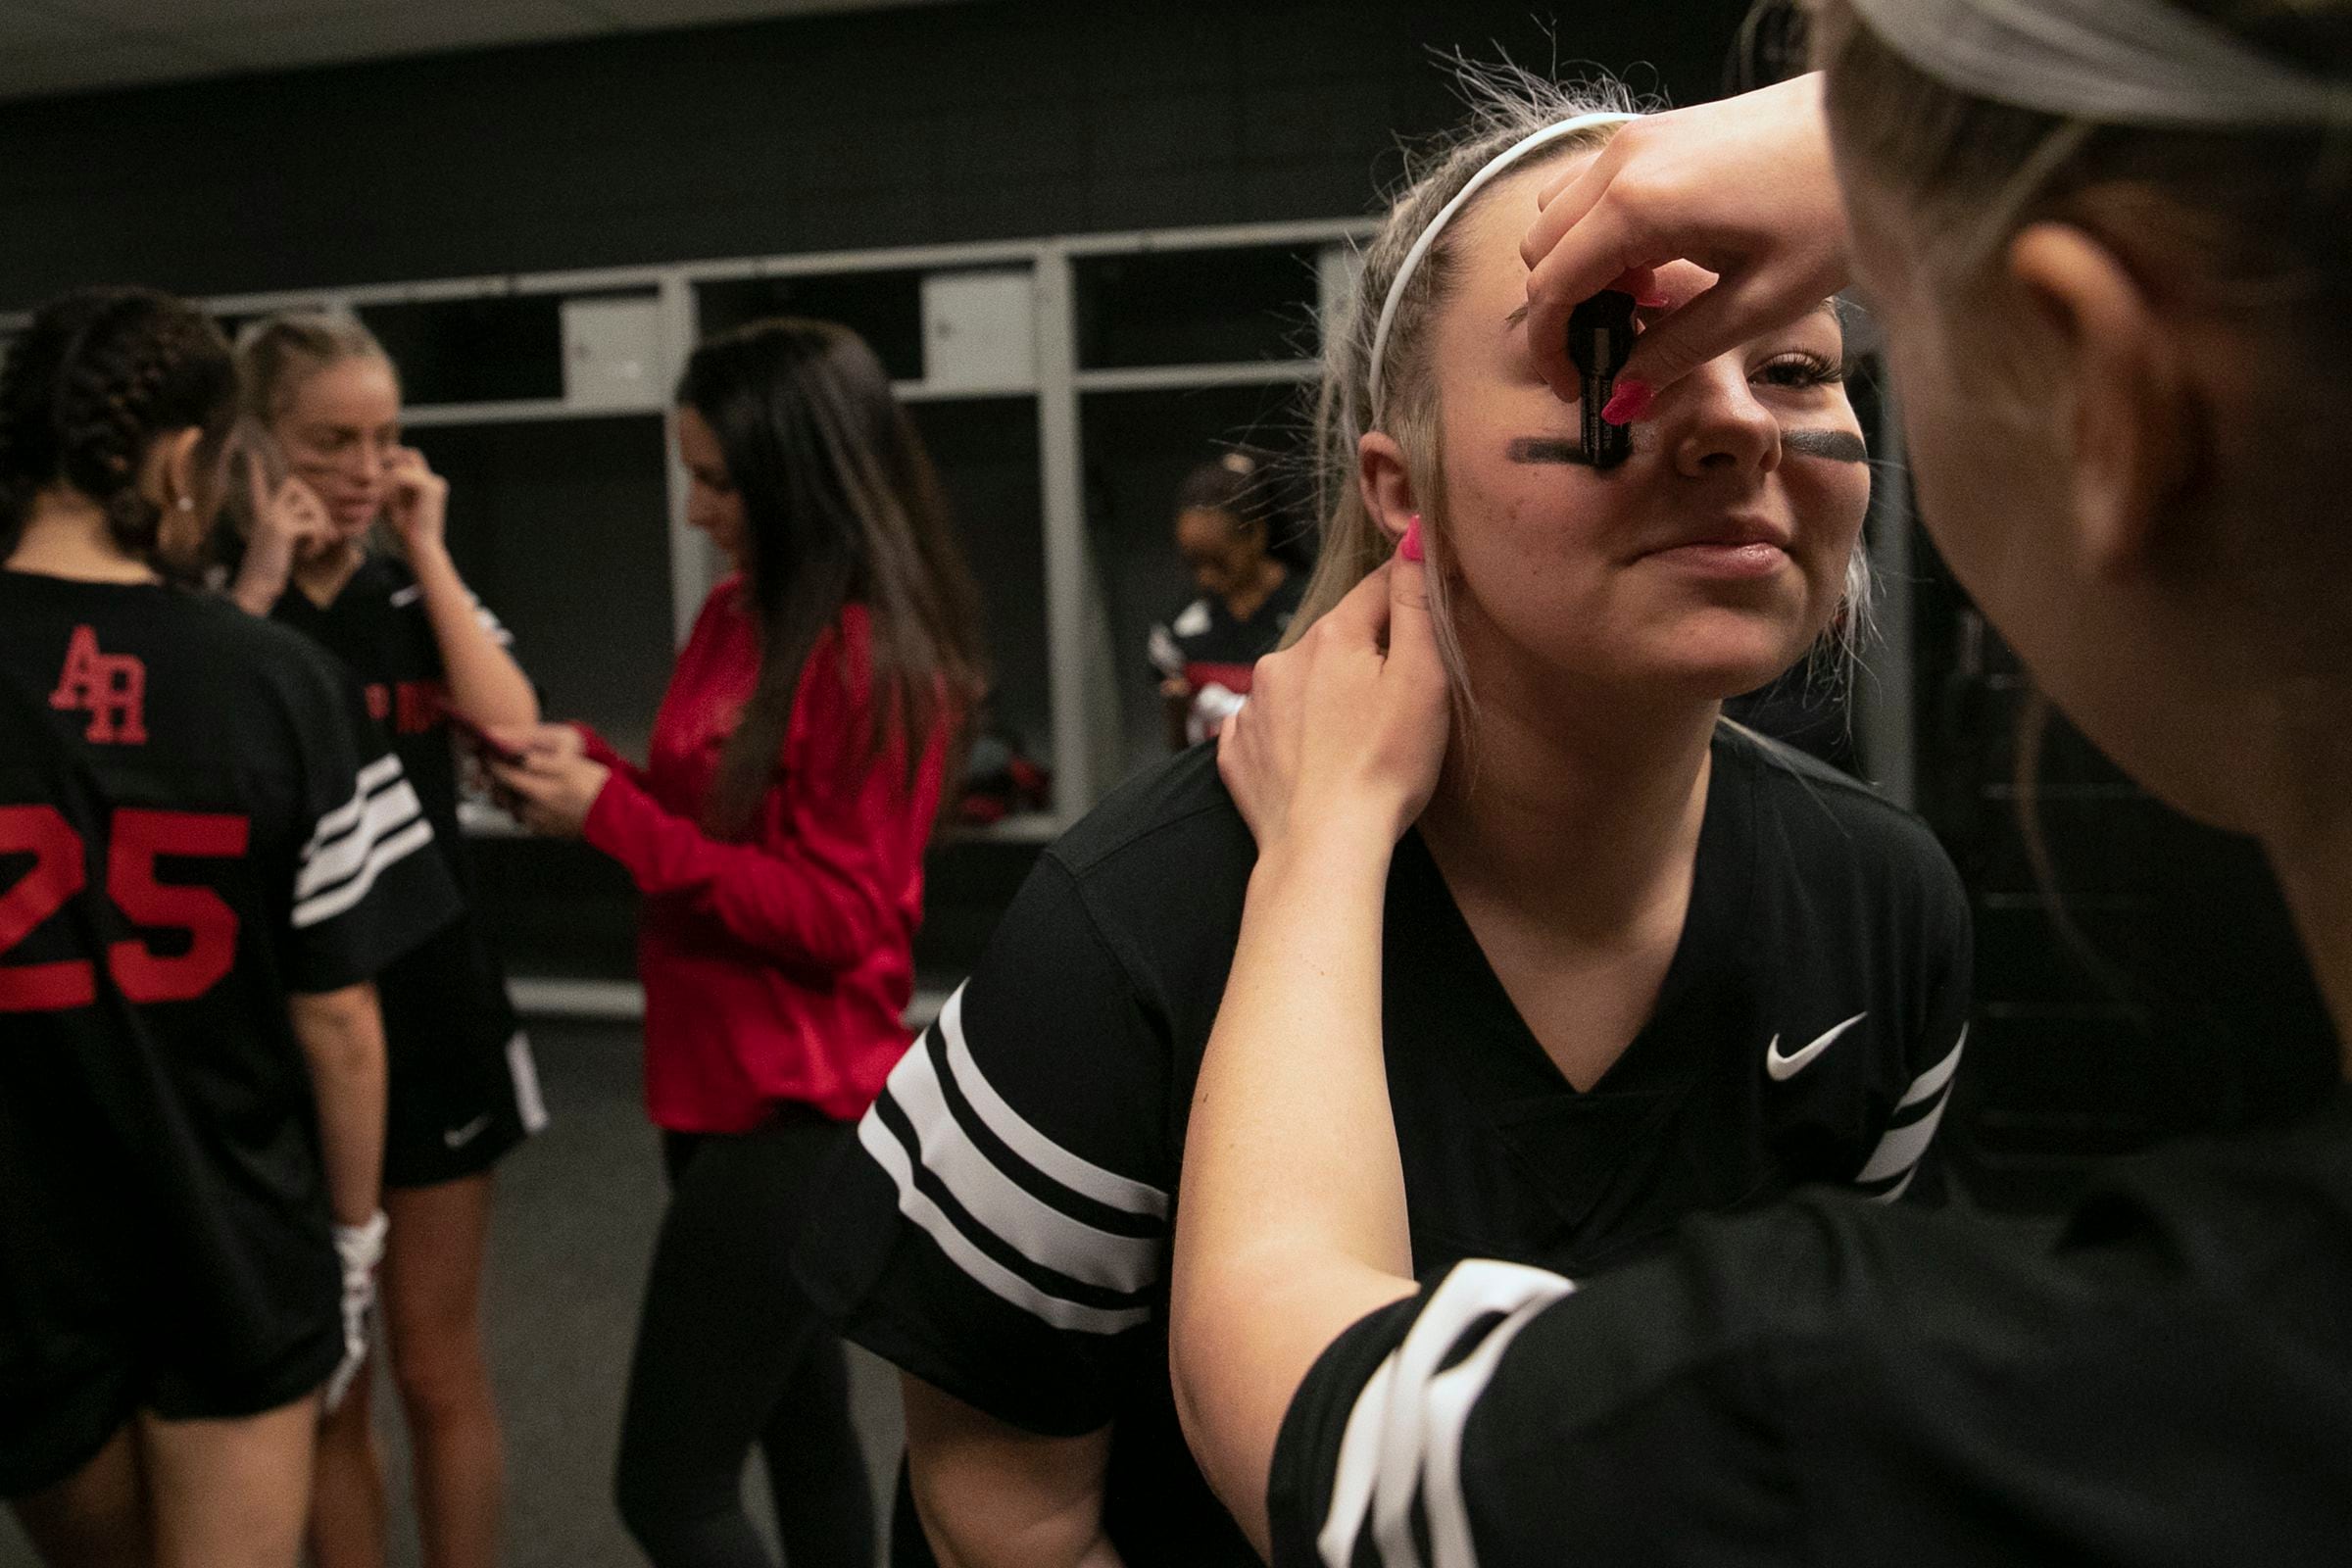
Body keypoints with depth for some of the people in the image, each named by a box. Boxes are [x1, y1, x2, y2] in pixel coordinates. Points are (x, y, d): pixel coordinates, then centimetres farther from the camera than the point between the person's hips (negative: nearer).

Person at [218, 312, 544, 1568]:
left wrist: (428, 555, -11)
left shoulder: (420, 597, 5)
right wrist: (256, 587, -17)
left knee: (439, 1373, 11)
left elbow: (514, 732, -13)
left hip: (437, 1018, 2)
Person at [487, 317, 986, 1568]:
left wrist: (612, 818, -19)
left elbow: (837, 915, -20)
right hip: (724, 1089, 8)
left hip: (795, 1113, -8)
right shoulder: (734, 618, 5)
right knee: (801, 1425, 21)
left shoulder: (873, 657, -18)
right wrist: (590, 770, -3)